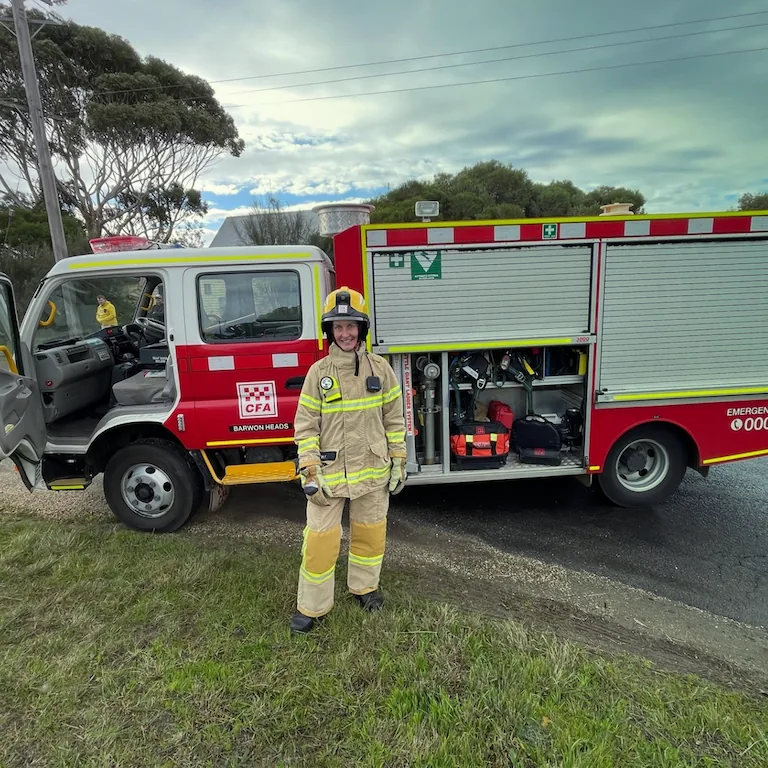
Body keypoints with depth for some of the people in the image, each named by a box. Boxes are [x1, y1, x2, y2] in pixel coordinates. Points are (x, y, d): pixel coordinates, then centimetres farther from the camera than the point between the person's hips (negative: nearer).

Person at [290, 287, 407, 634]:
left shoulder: (380, 368, -2)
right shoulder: (318, 372, -6)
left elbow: (394, 419, 3)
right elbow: (305, 426, -5)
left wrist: (398, 463, 1)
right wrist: (309, 472, -11)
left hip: (373, 471, 2)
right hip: (329, 472, -1)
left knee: (370, 532, 17)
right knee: (320, 538, 5)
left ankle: (363, 586, 42)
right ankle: (311, 606, 24)